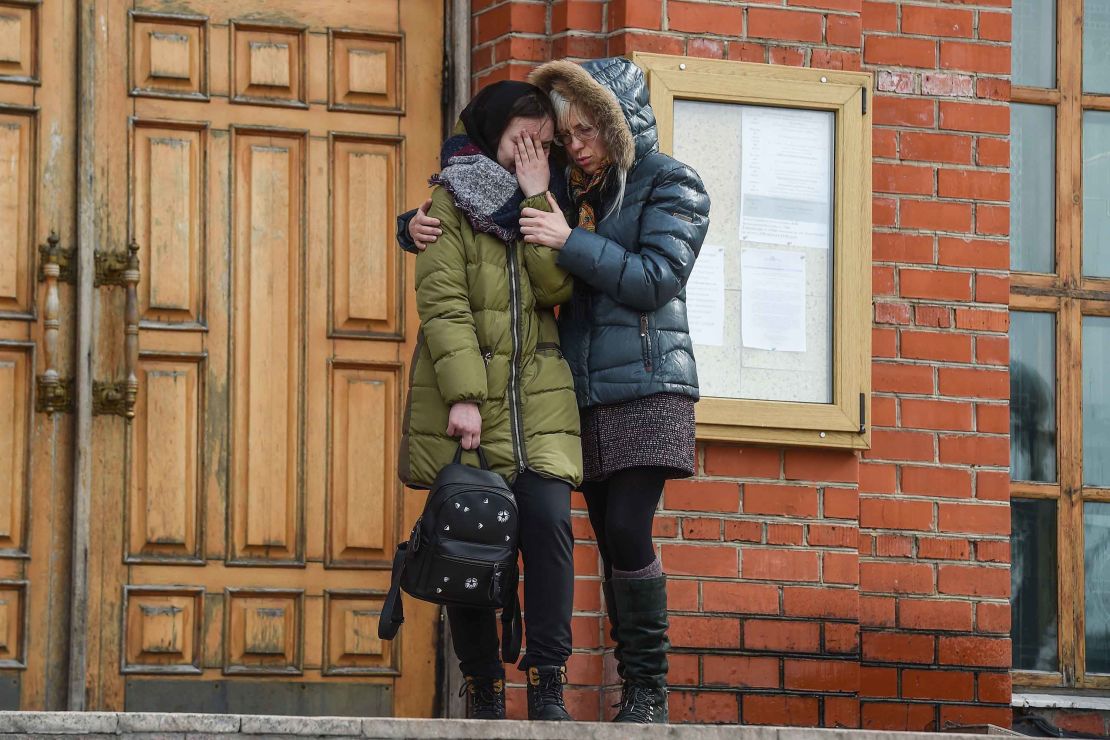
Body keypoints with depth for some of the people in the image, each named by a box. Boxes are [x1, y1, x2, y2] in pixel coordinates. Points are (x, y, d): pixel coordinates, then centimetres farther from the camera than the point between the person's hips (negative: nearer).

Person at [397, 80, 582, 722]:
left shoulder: (543, 208, 16)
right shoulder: (453, 204, 4)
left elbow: (559, 286, -2)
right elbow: (443, 304, -8)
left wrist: (537, 200, -5)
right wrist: (463, 394, -19)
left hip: (537, 401, 3)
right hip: (466, 404, -3)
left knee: (549, 524, -15)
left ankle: (548, 687, -14)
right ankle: (485, 693, 6)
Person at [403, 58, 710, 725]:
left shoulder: (672, 186, 0)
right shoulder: (572, 194, 15)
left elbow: (656, 279, -13)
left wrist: (572, 243, -18)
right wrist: (423, 227, 0)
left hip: (647, 387, -5)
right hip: (588, 395, 6)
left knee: (628, 532, -16)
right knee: (615, 548, 3)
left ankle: (651, 693, -11)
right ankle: (633, 696, 4)